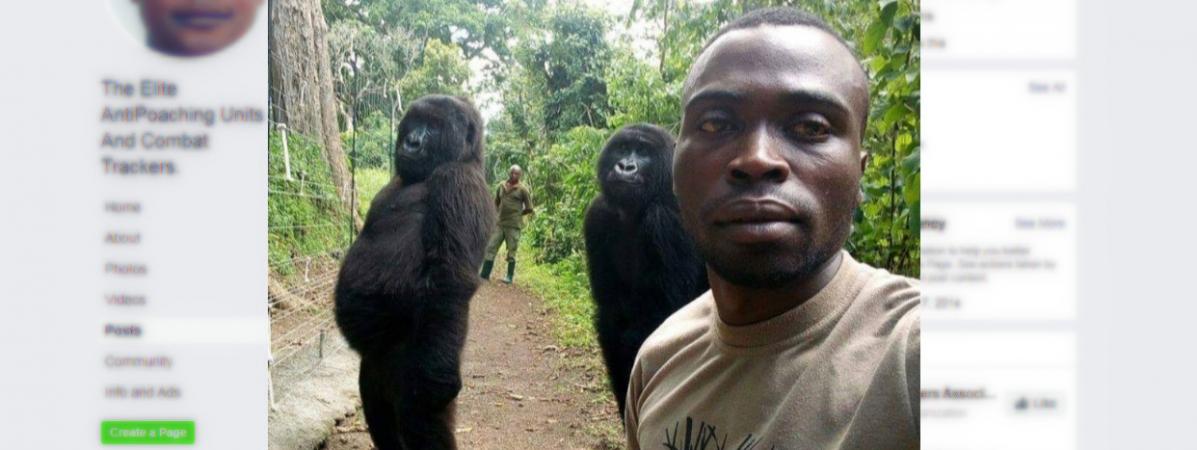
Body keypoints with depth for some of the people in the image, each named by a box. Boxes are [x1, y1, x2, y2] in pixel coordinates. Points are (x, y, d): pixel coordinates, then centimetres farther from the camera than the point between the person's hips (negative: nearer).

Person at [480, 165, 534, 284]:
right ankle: (485, 274, 5)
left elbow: (529, 209, 0)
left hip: (513, 225, -5)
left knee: (511, 252, 1)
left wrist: (517, 214, 4)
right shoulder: (501, 186, 10)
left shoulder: (522, 189, -3)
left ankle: (510, 277, 11)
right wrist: (500, 212, 12)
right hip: (500, 223, 5)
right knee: (491, 248, 1)